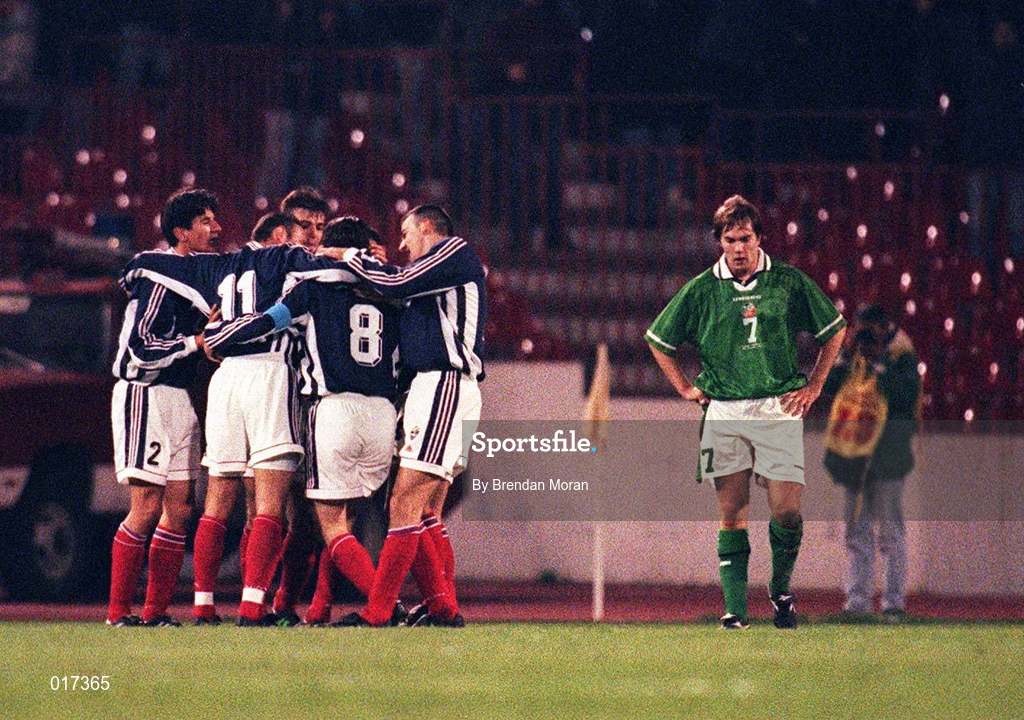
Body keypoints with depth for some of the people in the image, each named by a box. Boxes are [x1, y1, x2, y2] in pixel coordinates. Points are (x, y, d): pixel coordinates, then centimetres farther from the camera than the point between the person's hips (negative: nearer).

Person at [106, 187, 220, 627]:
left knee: (179, 507, 5)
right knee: (147, 507, -11)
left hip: (177, 399, 9)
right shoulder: (161, 275, -13)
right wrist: (198, 342, -14)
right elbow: (142, 347, -18)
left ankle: (156, 610, 9)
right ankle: (118, 611, -5)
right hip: (144, 395, -9)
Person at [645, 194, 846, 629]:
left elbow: (834, 331, 15)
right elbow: (658, 340, 17)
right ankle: (734, 610, -2)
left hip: (778, 410, -1)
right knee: (732, 515, -3)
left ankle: (780, 590, 15)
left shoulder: (789, 282, 3)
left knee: (787, 511, -8)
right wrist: (686, 389, 10)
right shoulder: (702, 290, 4)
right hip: (724, 414, 1)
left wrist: (813, 387, 9)